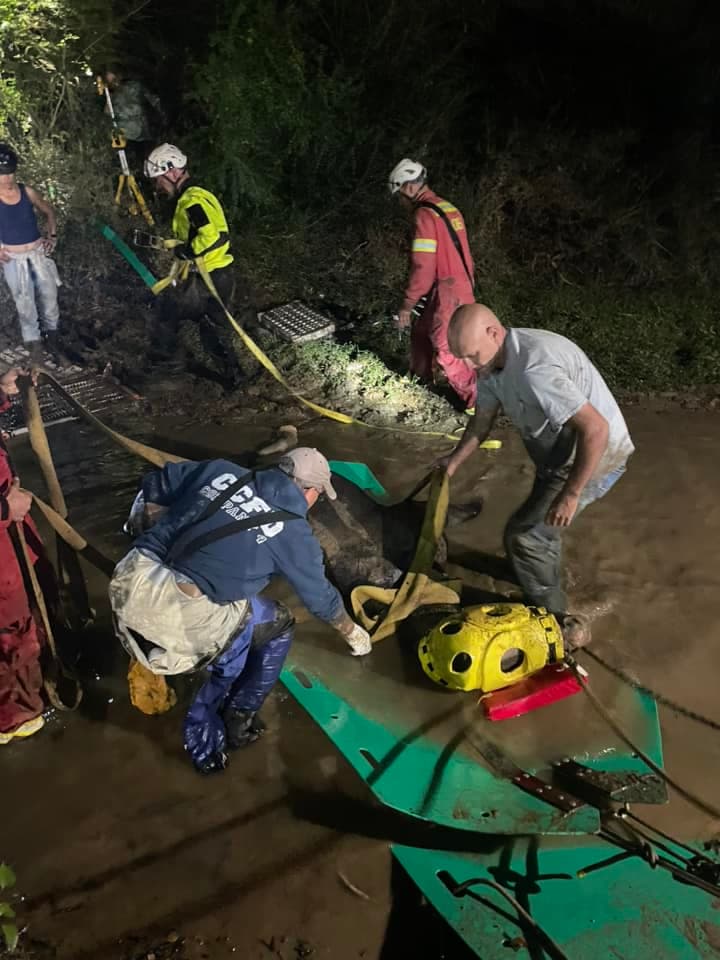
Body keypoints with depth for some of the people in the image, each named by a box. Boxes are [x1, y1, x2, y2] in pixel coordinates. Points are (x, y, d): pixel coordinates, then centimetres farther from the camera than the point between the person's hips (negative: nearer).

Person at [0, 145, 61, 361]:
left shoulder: (27, 192, -4)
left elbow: (48, 212, 15)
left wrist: (52, 236, 3)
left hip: (38, 252, 3)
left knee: (49, 294, 11)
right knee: (24, 301, 4)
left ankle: (51, 331, 32)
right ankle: (32, 340, 17)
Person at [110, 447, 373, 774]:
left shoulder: (221, 471, 13)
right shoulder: (294, 533, 3)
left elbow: (155, 484, 22)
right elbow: (320, 597, 17)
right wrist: (352, 631, 36)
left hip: (129, 582, 6)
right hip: (177, 616, -6)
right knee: (276, 626, 17)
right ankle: (235, 726, 29)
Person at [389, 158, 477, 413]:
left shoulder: (425, 215, -16)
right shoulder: (448, 208, 11)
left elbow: (423, 267, -20)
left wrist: (407, 305, -13)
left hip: (447, 292, -9)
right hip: (461, 286, 9)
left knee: (447, 351, -4)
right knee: (421, 332, 24)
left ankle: (479, 401, 2)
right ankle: (420, 381, 41)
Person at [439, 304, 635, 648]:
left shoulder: (535, 368, -35)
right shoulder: (493, 360, -5)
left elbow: (596, 429, -35)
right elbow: (483, 418, 12)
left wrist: (570, 494, -30)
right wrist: (454, 461, 18)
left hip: (596, 454, -9)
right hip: (560, 451, 9)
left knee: (524, 534, -5)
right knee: (541, 522, 27)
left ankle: (556, 620, 14)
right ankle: (543, 578, 53)